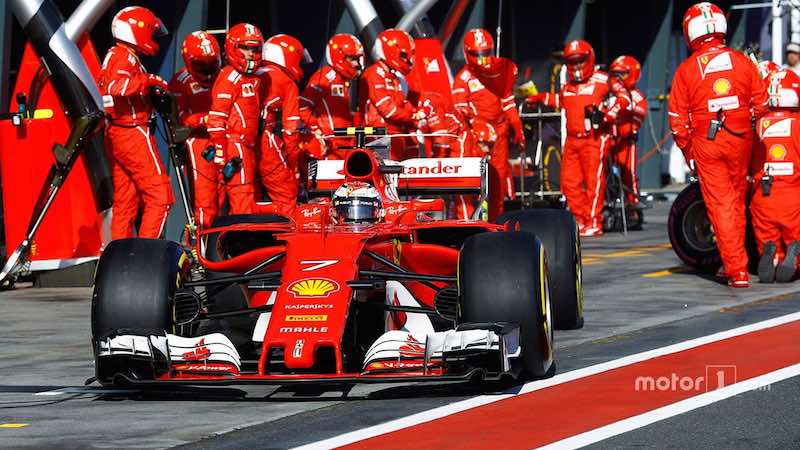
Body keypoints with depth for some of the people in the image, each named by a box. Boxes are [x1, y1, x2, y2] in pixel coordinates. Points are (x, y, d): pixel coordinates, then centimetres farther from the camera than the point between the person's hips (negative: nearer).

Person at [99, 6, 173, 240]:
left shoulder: (113, 56, 19)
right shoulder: (126, 57, -12)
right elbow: (116, 86, -29)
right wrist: (148, 80, -23)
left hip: (115, 134, 10)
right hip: (134, 134, -10)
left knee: (125, 201, 12)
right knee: (159, 196, -9)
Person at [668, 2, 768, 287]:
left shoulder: (686, 70, -4)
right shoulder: (742, 62, -1)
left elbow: (677, 118, -3)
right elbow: (761, 103, 3)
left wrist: (687, 150, 9)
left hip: (706, 144, -2)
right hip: (740, 140, 2)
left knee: (720, 205, 1)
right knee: (737, 201, 18)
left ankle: (737, 270, -3)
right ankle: (733, 262, 27)